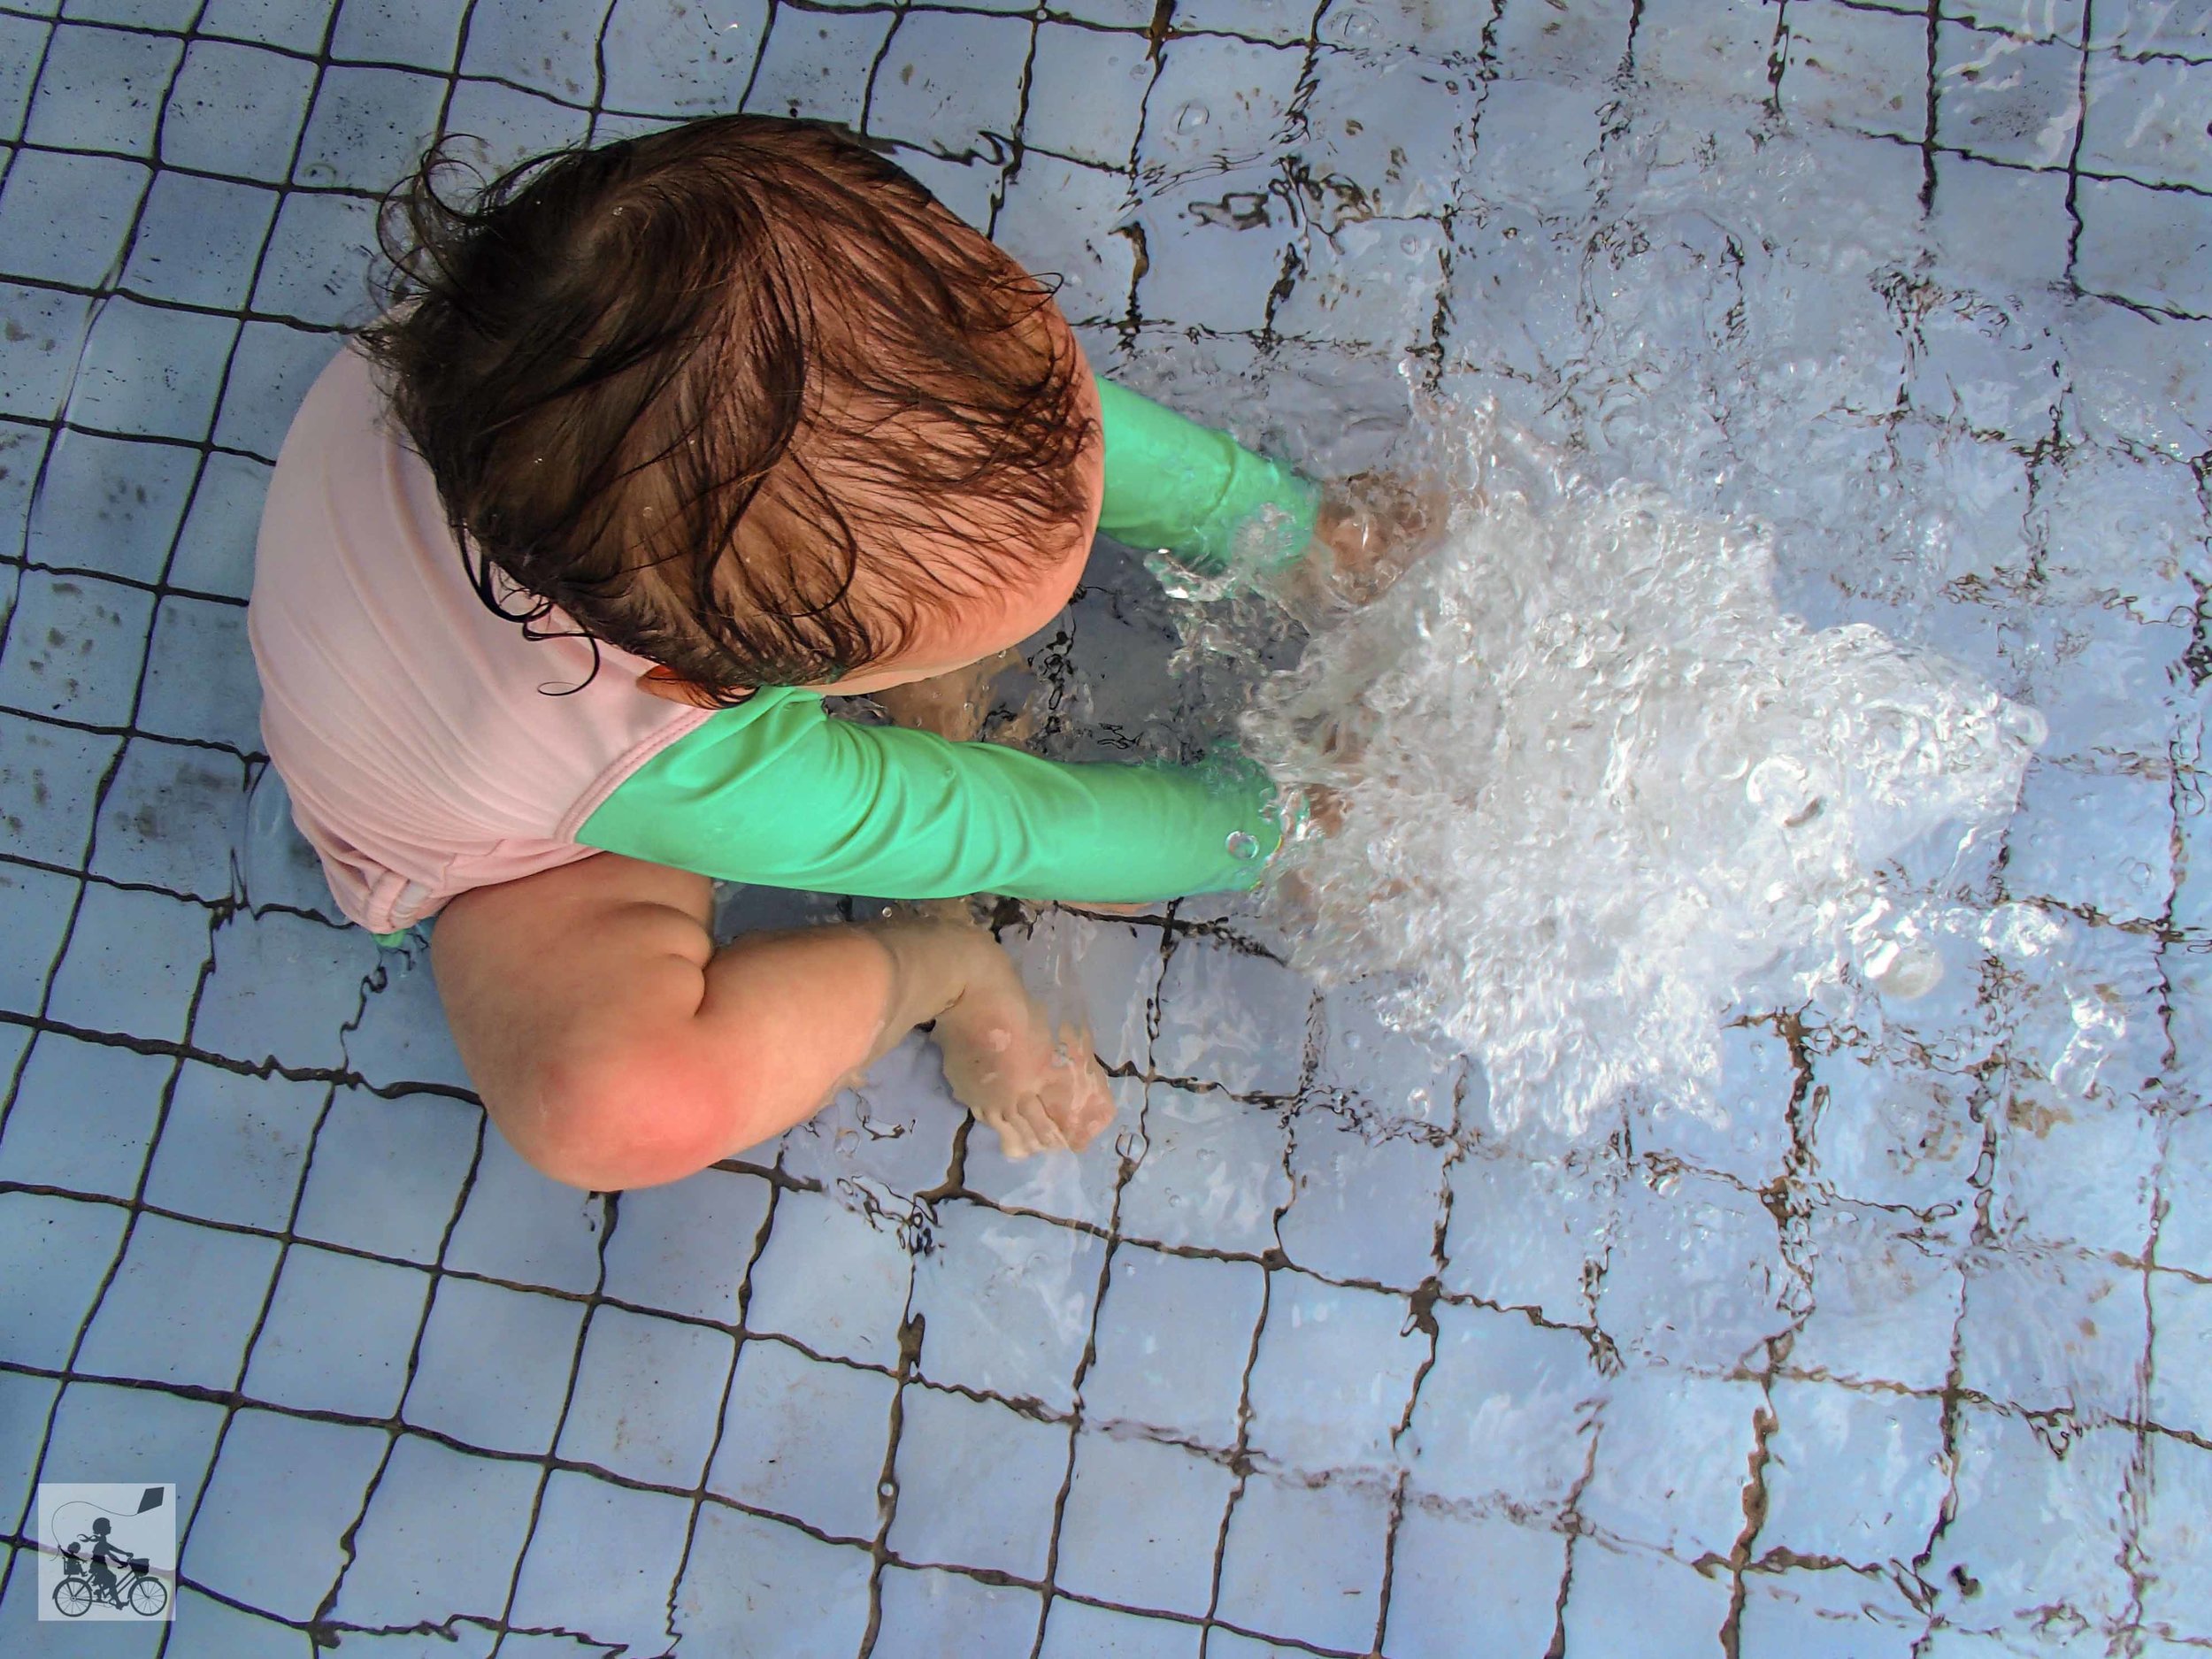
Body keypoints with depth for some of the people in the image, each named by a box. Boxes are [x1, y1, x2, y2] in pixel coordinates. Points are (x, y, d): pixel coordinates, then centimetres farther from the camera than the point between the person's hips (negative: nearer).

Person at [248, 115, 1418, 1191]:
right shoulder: (703, 781, -47)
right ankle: (934, 969, -6)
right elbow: (1016, 836, -29)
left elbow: (1031, 399, -18)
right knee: (621, 1105, -35)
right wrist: (1252, 826, -13)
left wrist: (1283, 522, -10)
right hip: (525, 837, -4)